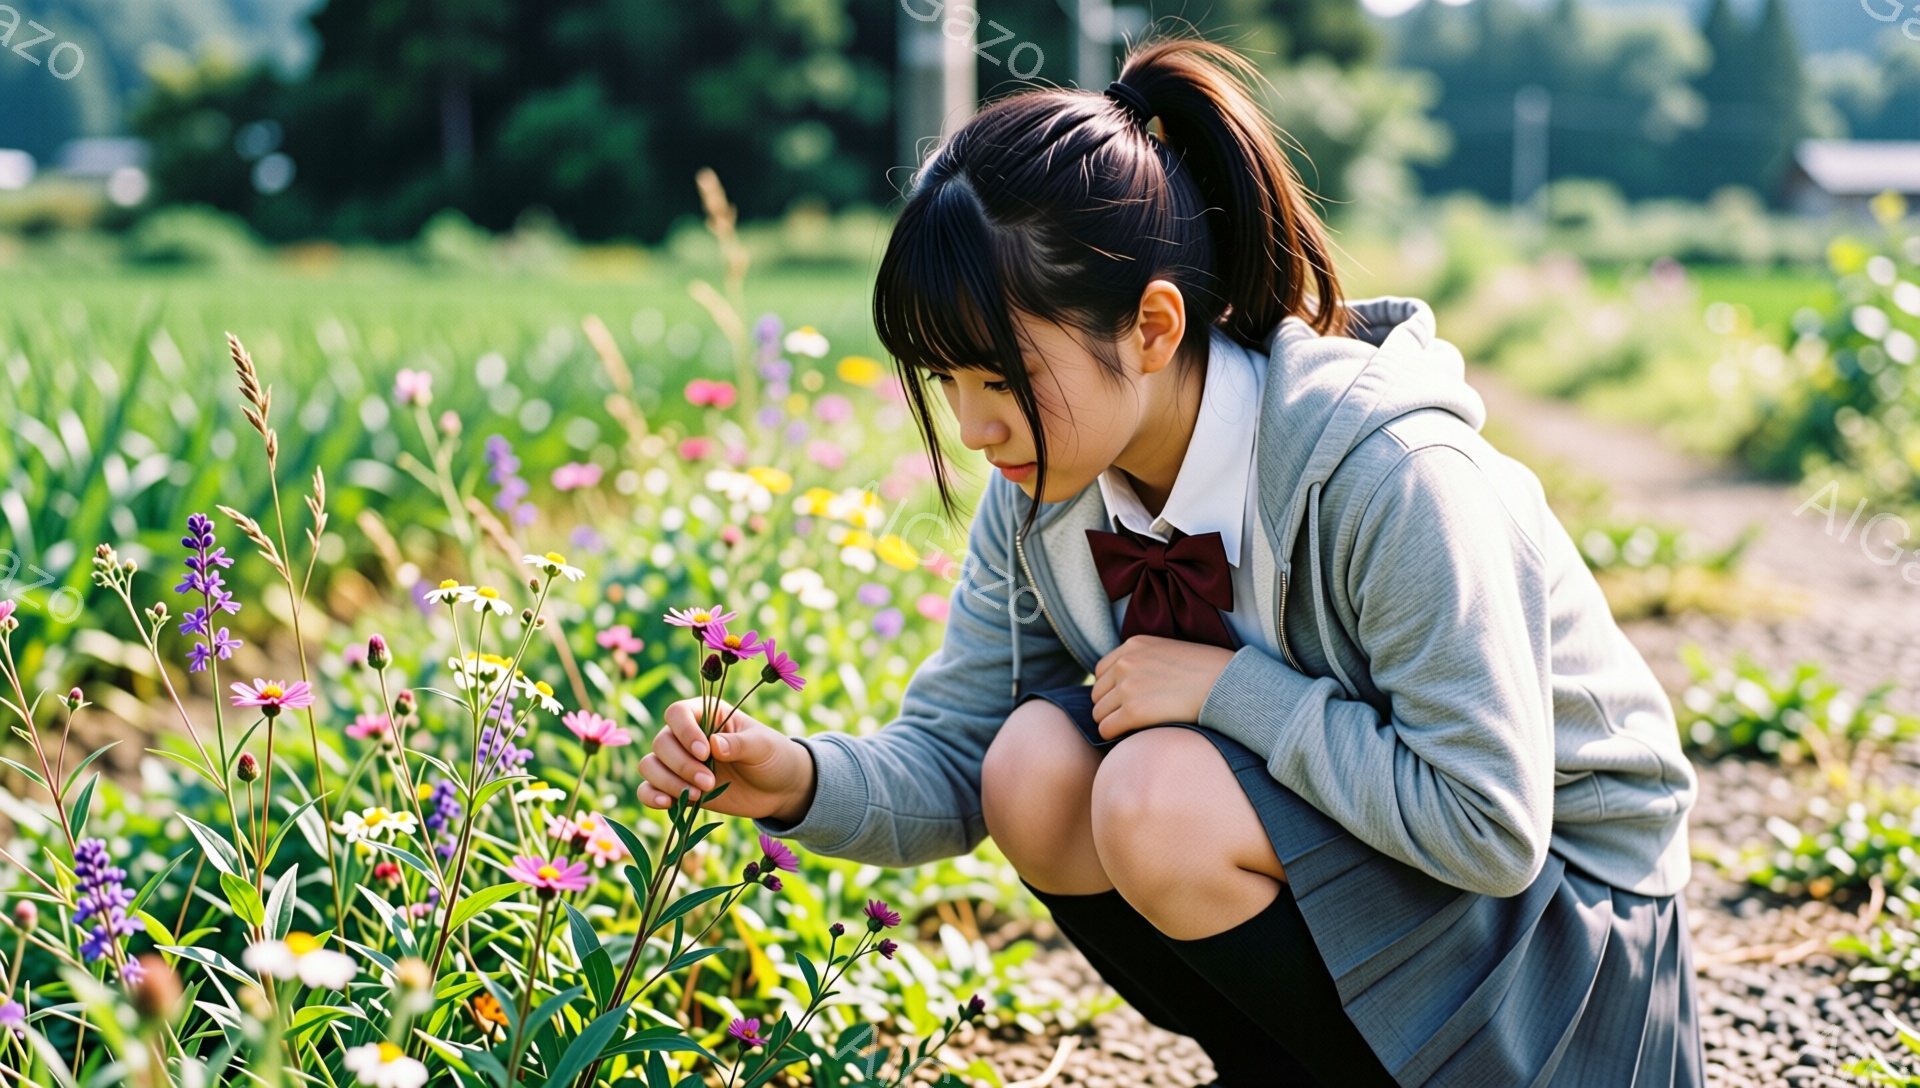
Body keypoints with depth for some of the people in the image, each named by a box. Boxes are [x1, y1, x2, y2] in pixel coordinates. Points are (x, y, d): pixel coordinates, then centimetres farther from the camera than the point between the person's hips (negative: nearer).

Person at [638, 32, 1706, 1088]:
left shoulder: (1385, 474, -29)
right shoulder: (1046, 489, -7)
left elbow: (1489, 822, -29)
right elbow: (951, 758, -2)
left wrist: (1234, 686, -28)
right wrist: (803, 781, -22)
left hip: (1555, 911, -6)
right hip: (1334, 849, 7)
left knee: (1161, 801, -28)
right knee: (1036, 767, -17)